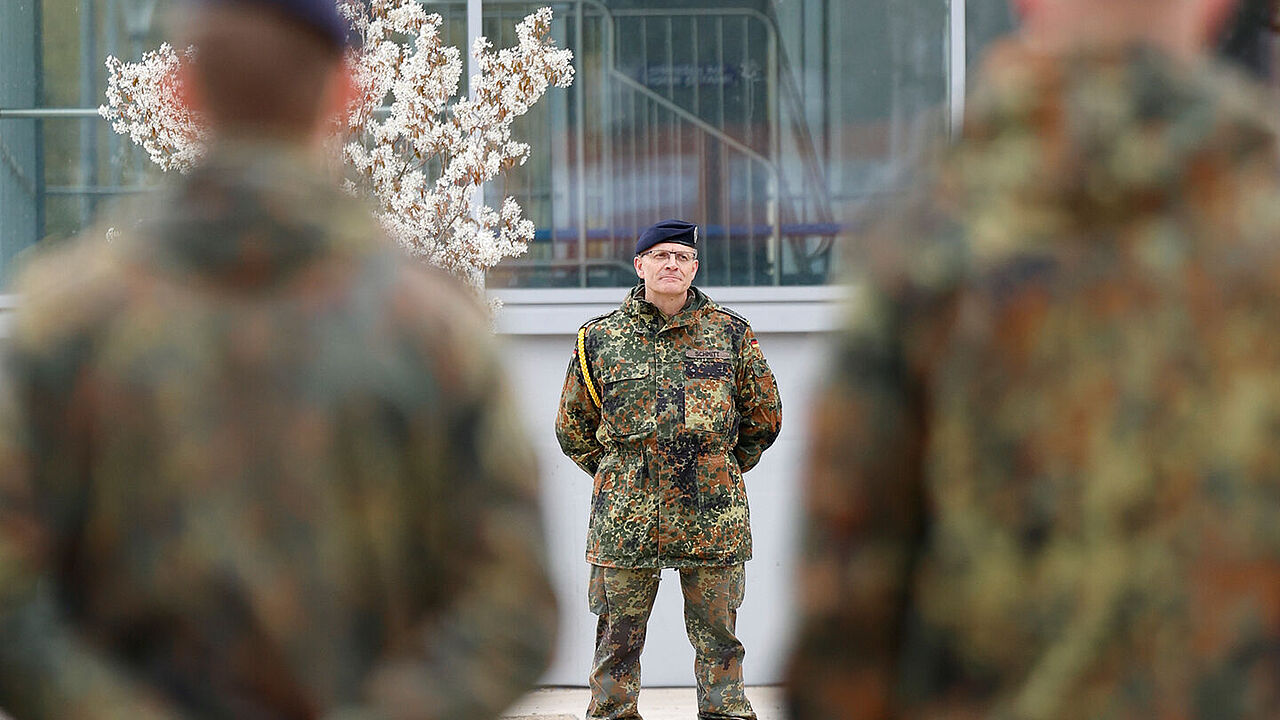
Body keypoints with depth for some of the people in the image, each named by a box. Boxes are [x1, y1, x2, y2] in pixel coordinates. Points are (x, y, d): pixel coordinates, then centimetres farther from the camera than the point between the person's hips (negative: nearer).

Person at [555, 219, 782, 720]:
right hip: (625, 517, 0)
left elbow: (764, 416, 16)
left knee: (717, 637, 4)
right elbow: (573, 428, 16)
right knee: (617, 639, 3)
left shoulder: (731, 334, 6)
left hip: (712, 512, 0)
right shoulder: (600, 339, 6)